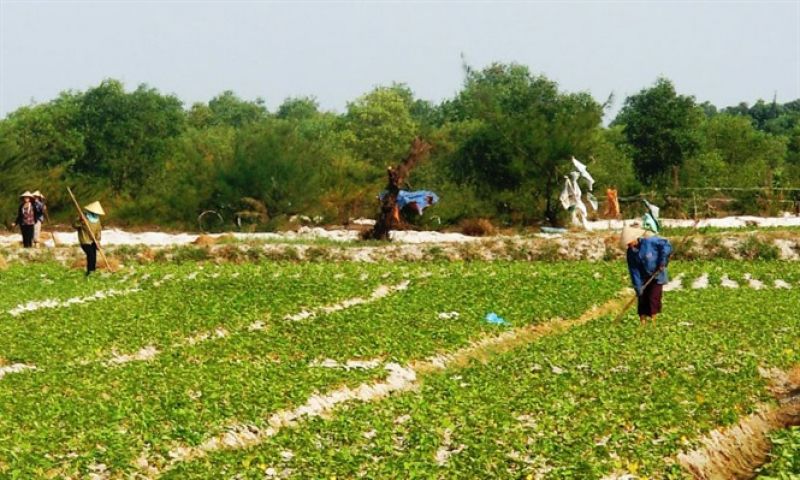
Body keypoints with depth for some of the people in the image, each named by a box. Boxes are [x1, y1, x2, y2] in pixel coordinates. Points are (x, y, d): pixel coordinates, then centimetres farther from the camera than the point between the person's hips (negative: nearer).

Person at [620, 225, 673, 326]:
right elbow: (634, 270, -8)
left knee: (653, 298, -7)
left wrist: (663, 261, -20)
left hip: (657, 276, -4)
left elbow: (666, 245, -16)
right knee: (643, 299, 2)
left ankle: (653, 321, 3)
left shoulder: (650, 241, -22)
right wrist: (638, 286, -13)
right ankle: (642, 322, 10)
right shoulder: (631, 252, -8)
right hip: (644, 279, 4)